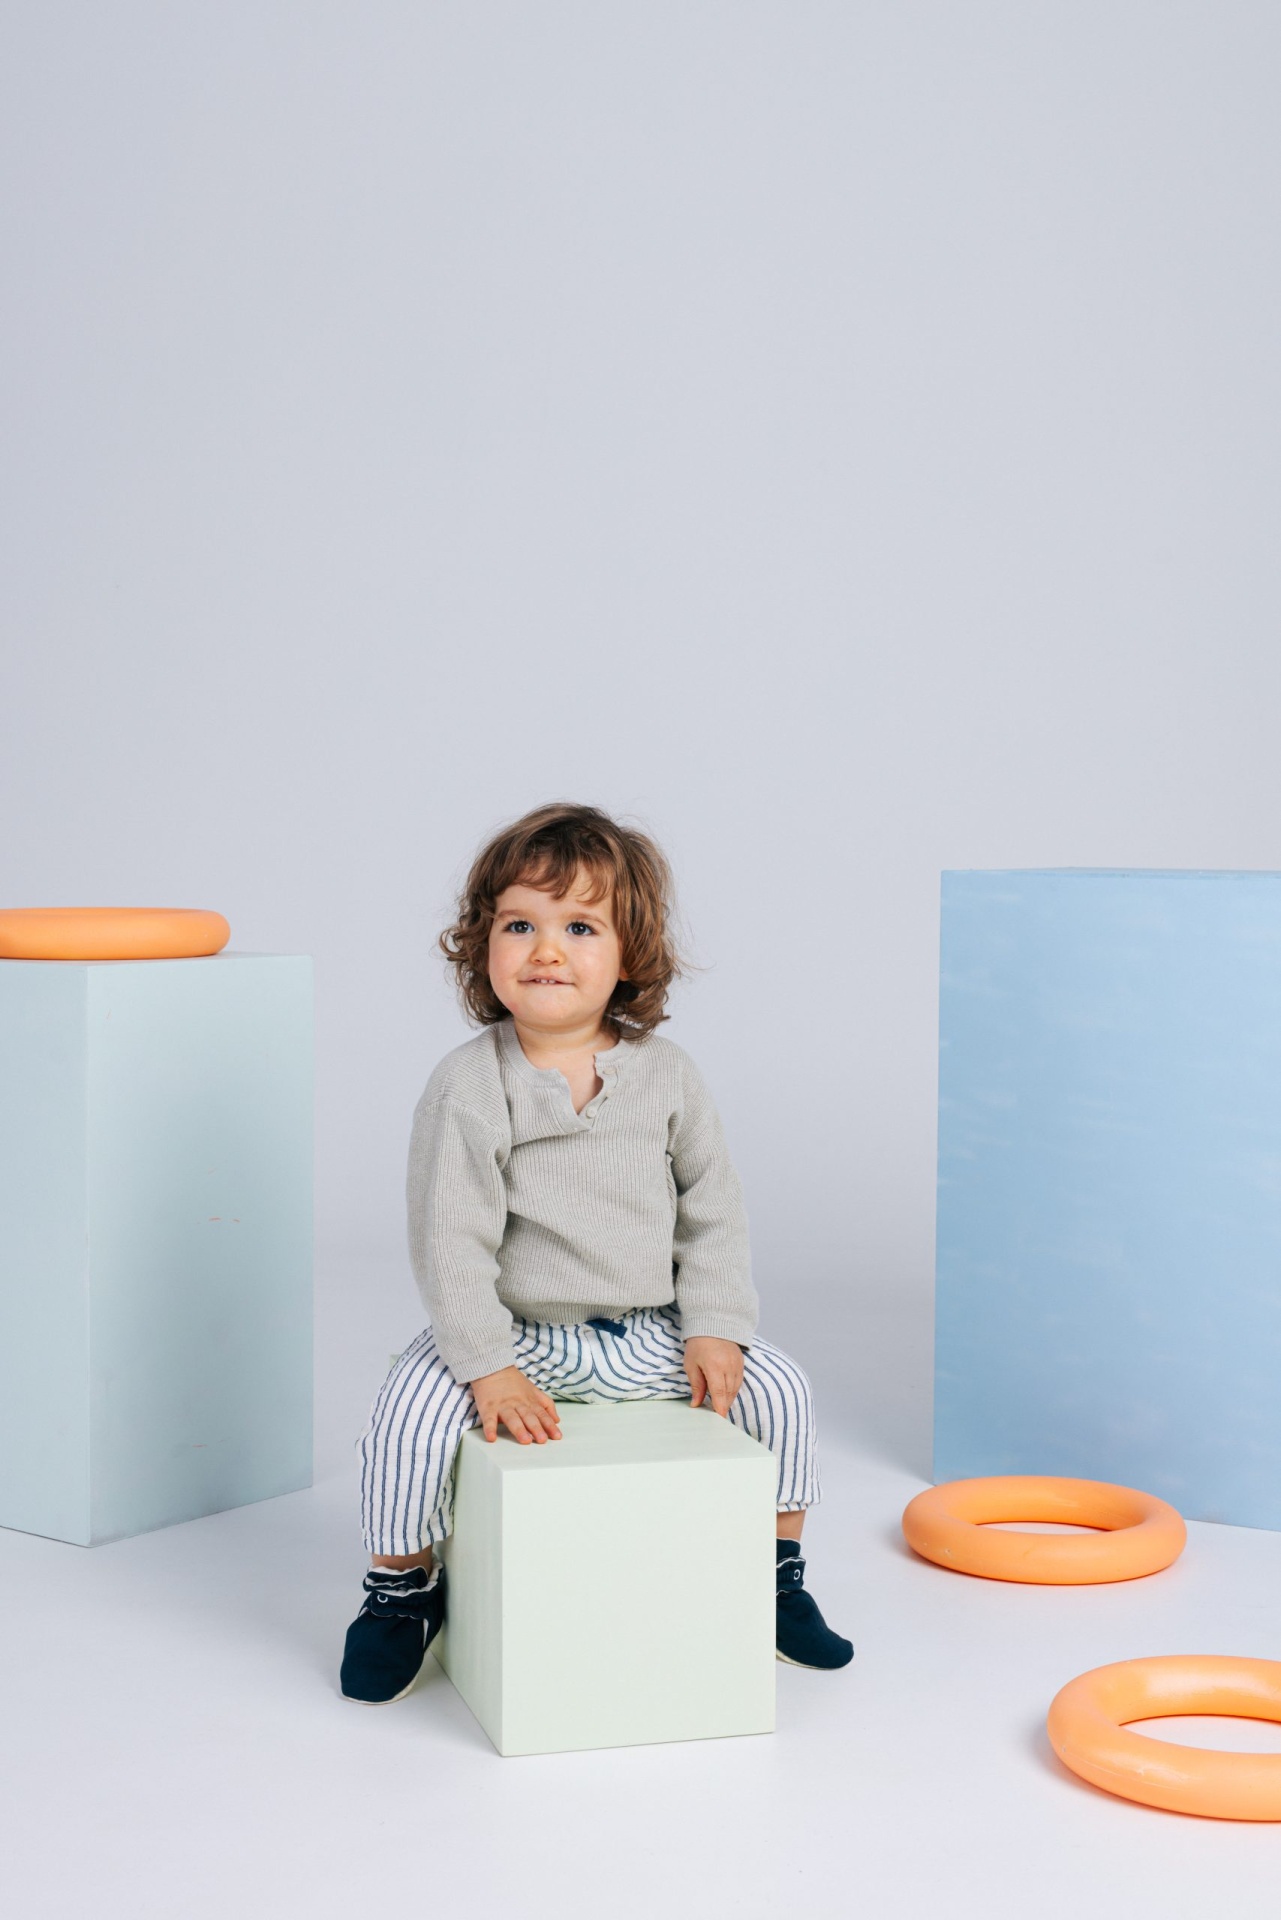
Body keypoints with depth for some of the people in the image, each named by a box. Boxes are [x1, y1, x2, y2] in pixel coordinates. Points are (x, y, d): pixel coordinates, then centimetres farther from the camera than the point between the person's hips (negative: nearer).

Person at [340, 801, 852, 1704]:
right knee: (410, 1415, -23)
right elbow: (450, 1238, -16)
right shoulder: (469, 1087, -15)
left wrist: (715, 1327, -6)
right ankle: (403, 1590, 5)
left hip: (648, 1334, 3)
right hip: (516, 1333, -3)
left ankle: (778, 1571, 18)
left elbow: (713, 1207, 2)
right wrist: (487, 1366, -20)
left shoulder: (666, 1074, -4)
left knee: (778, 1387, -5)